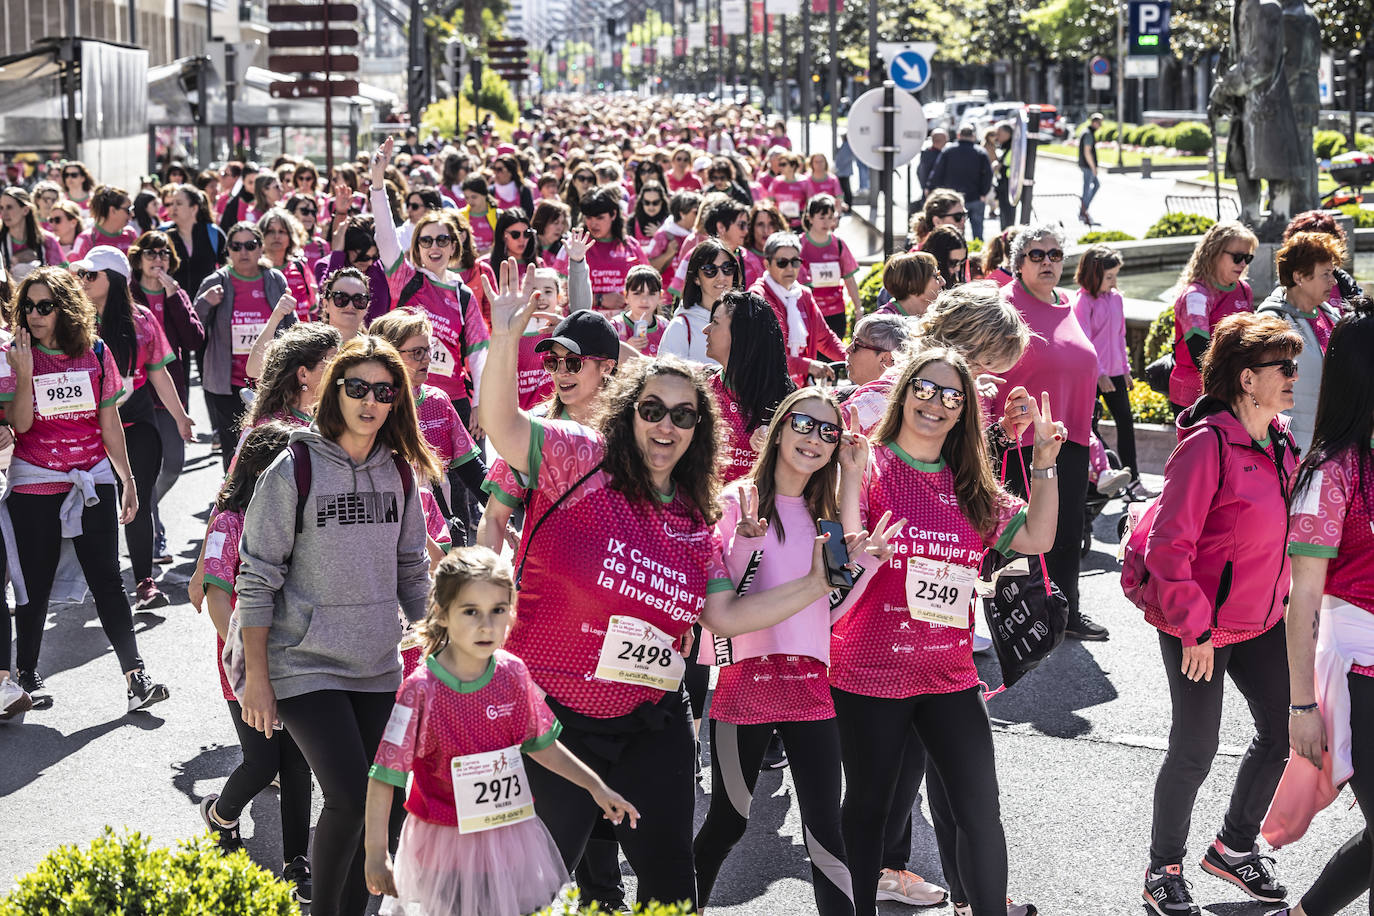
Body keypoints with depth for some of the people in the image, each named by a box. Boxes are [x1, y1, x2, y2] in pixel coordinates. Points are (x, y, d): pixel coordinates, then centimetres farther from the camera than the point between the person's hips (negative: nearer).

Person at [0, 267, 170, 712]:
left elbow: (110, 422, 10)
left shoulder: (95, 353, 3)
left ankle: (135, 674, -4)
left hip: (93, 481, 1)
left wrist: (128, 480, 11)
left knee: (108, 580, -2)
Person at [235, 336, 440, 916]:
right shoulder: (294, 469, -10)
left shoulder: (399, 471, 5)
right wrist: (256, 678, -10)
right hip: (303, 666, -5)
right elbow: (257, 576, -8)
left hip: (379, 668, 5)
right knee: (351, 800, -14)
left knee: (371, 807, 6)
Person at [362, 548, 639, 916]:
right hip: (448, 843, -4)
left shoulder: (513, 674, -5)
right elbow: (384, 776, -14)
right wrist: (376, 855, -13)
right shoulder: (421, 690, -18)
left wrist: (596, 787, 11)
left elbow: (539, 743, 12)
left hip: (510, 834, 4)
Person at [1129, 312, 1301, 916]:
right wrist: (1194, 628, -21)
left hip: (1261, 617, 8)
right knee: (1195, 750, 1)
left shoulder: (1279, 441, 3)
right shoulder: (1207, 444, -22)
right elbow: (1169, 544, -22)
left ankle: (1234, 846, 33)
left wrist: (1283, 600, 16)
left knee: (1282, 730, 12)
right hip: (1197, 625, -8)